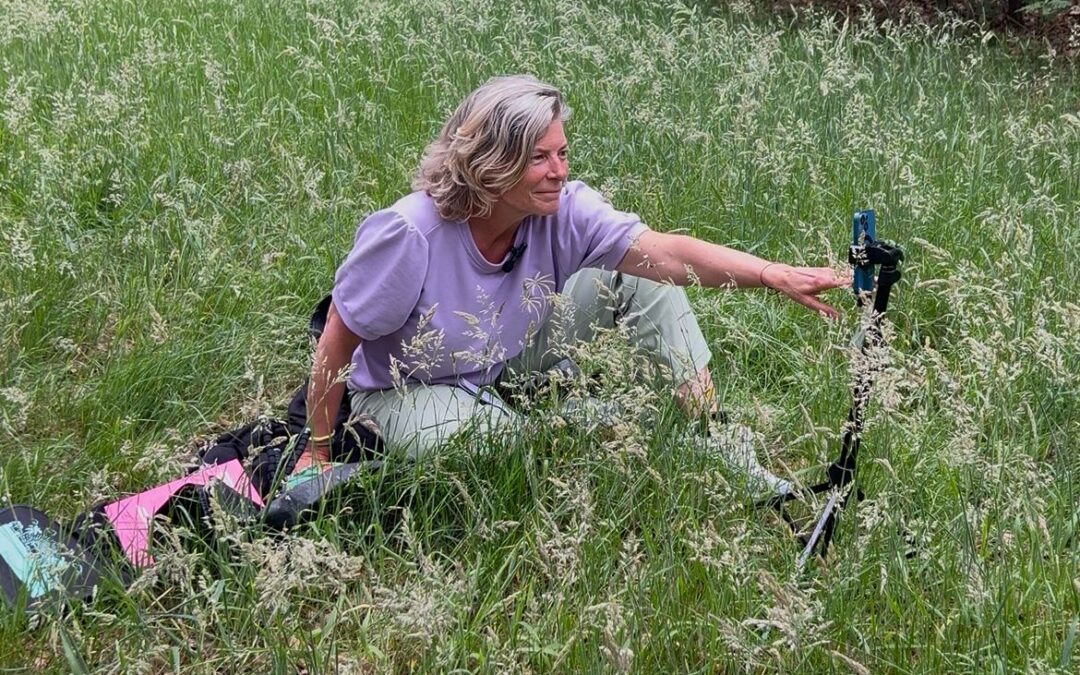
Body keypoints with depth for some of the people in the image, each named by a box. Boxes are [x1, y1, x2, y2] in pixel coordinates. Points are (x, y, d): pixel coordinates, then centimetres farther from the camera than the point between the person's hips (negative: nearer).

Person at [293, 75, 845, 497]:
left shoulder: (563, 210, -20)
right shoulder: (410, 234, -32)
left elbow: (667, 253, -33)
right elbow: (337, 341, -22)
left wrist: (773, 275, -46)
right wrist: (318, 450, -15)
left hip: (511, 362, 5)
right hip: (411, 389, -5)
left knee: (639, 283, -11)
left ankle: (723, 460, -8)